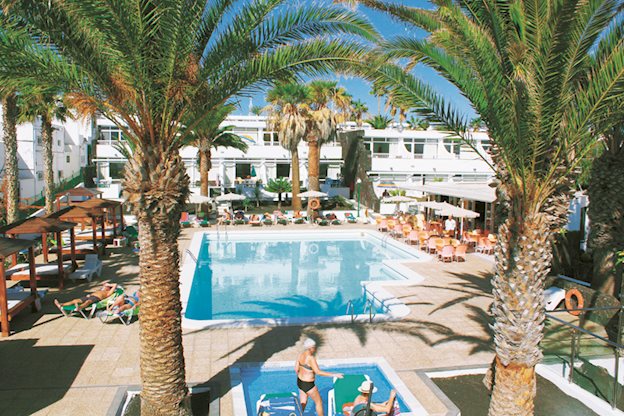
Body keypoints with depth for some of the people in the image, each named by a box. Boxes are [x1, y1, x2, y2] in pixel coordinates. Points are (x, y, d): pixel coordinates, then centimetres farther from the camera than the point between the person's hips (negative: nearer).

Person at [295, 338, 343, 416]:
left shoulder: (300, 355, -4)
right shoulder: (311, 358, -27)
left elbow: (296, 369, 5)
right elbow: (318, 372, -29)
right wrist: (333, 374, -26)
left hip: (300, 382, 8)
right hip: (308, 385, -8)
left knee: (302, 403, 22)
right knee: (319, 402, 13)